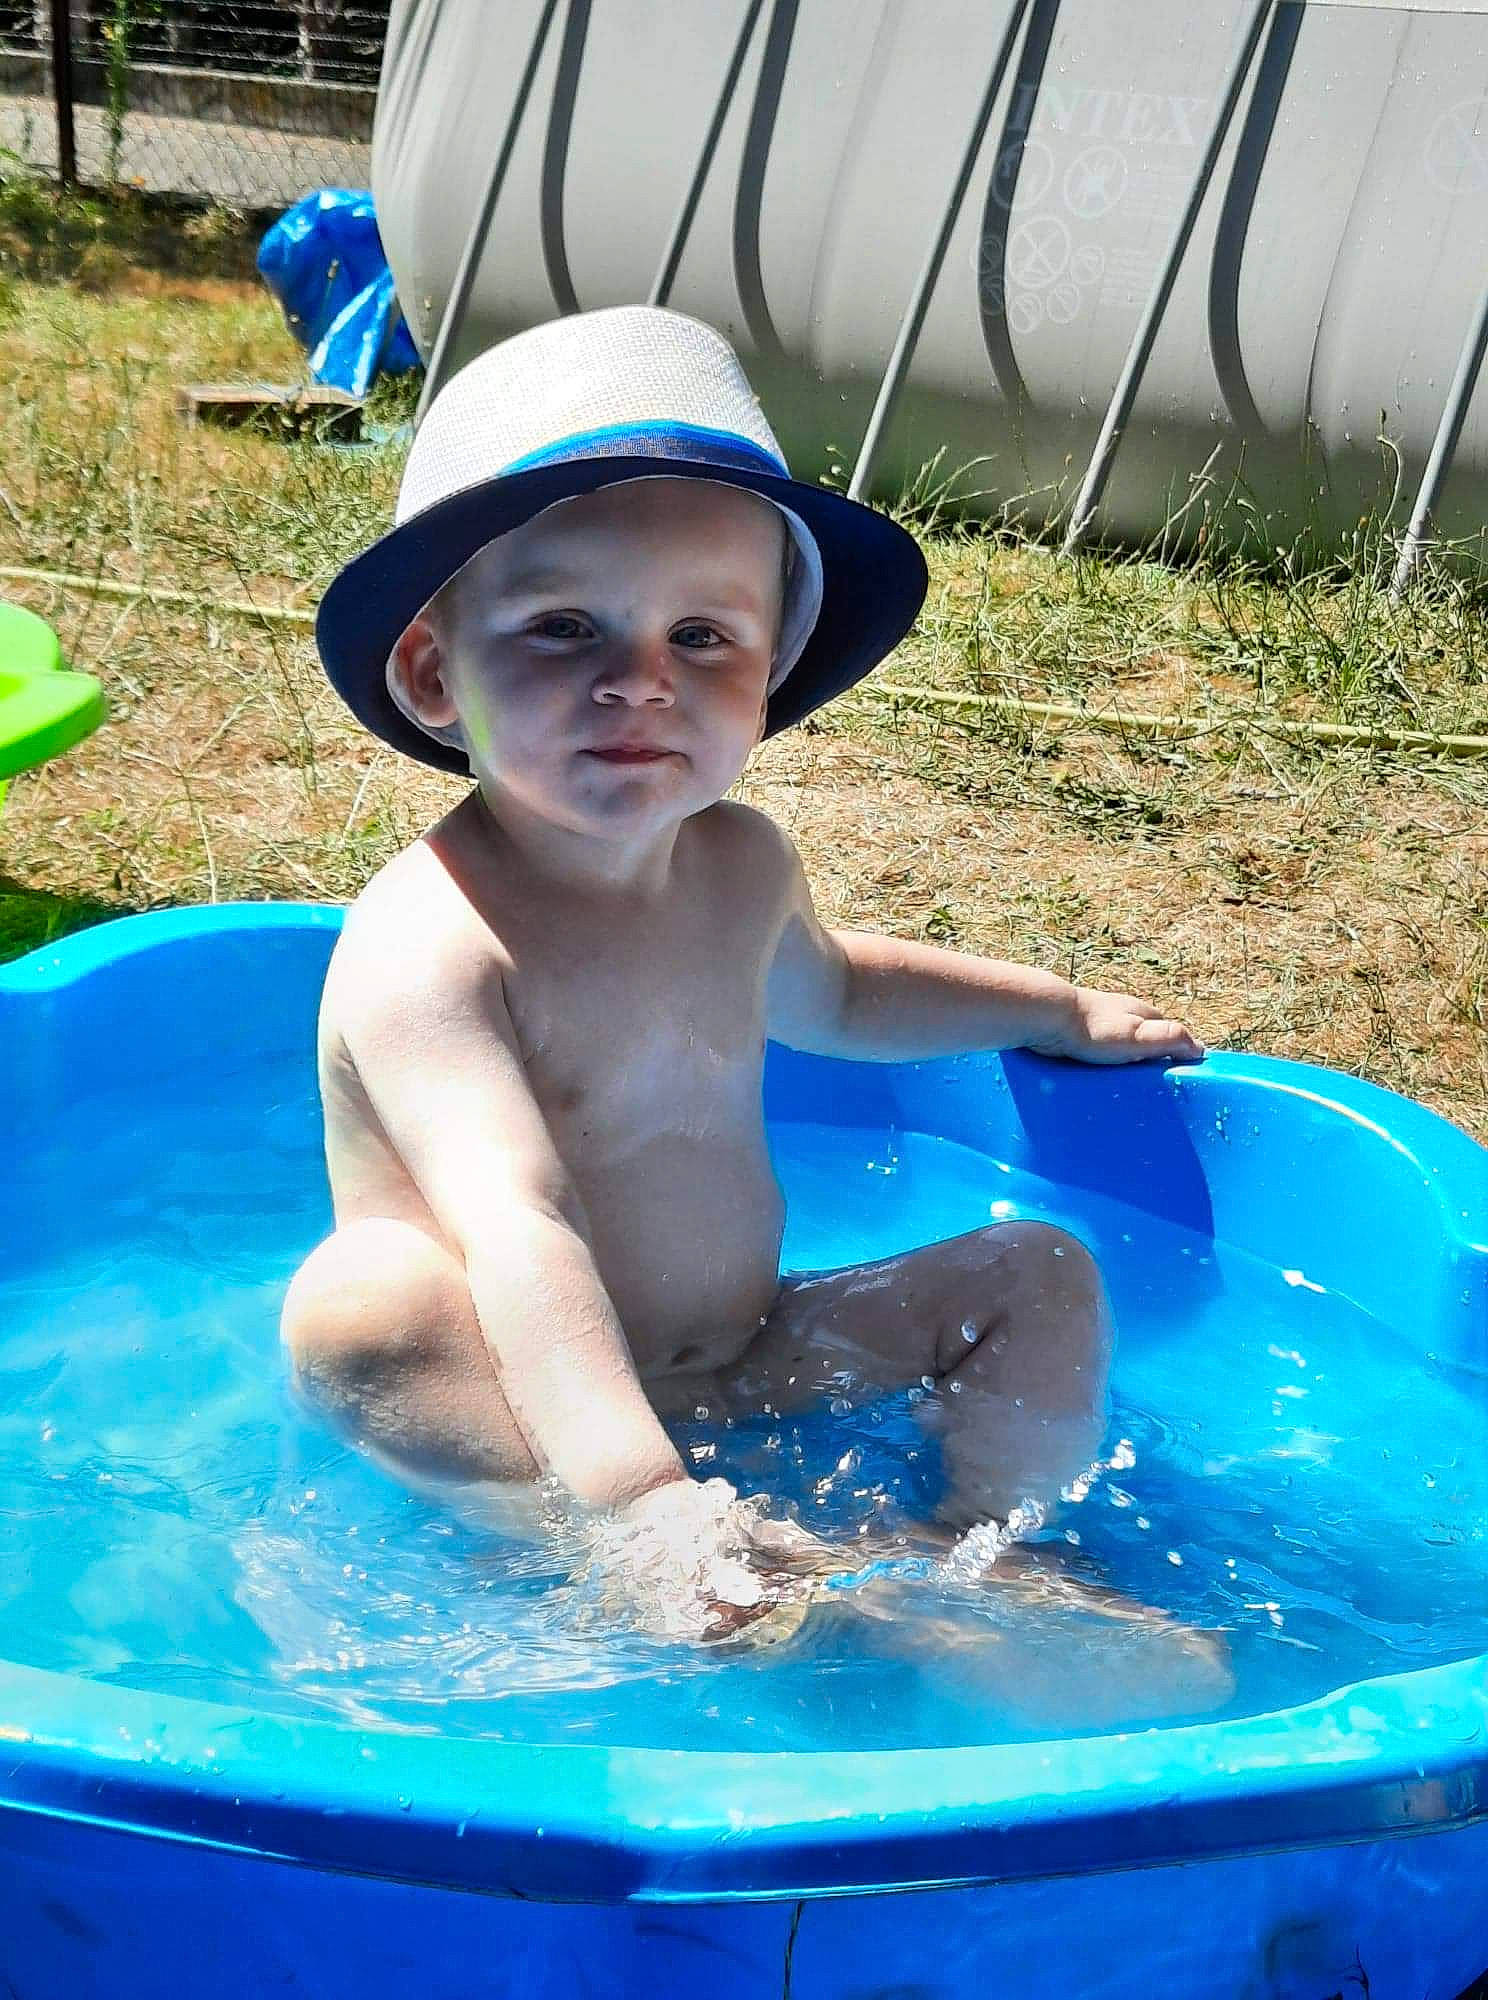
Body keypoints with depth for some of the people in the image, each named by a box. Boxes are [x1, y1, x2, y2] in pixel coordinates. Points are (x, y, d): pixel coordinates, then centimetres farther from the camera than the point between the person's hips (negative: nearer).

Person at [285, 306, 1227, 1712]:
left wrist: (1058, 1010, 28)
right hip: (532, 1408, -7)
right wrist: (641, 1497, -55)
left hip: (743, 1357, 7)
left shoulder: (737, 865, 0)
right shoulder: (433, 940, -27)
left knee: (1036, 1273, 4)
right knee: (357, 1298, -36)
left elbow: (828, 993, 25)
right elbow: (519, 1239, -42)